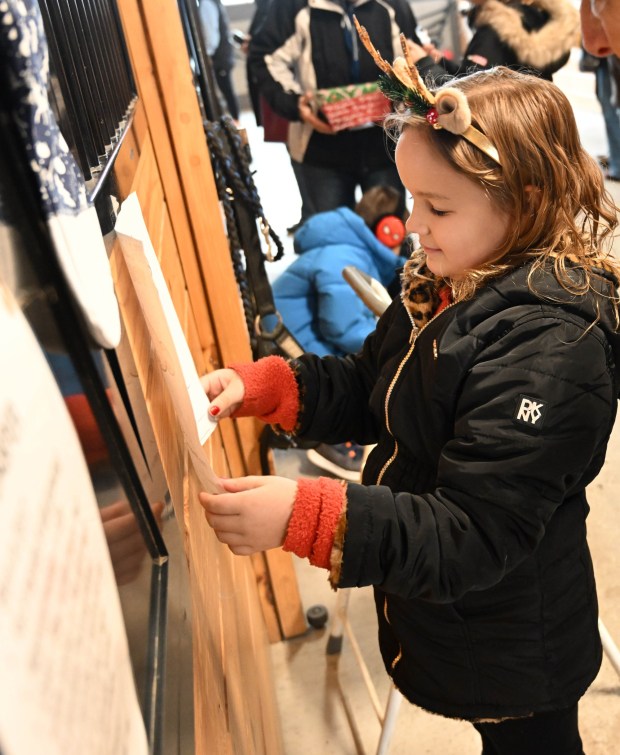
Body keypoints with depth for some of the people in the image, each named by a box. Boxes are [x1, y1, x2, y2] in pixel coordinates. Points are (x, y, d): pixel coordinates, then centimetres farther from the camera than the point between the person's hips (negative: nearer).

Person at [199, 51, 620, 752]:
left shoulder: (550, 350, -34)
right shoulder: (443, 286, -6)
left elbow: (473, 537, -34)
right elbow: (369, 390, 5)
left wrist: (304, 516, -43)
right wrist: (259, 385, -11)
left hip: (512, 646, -7)